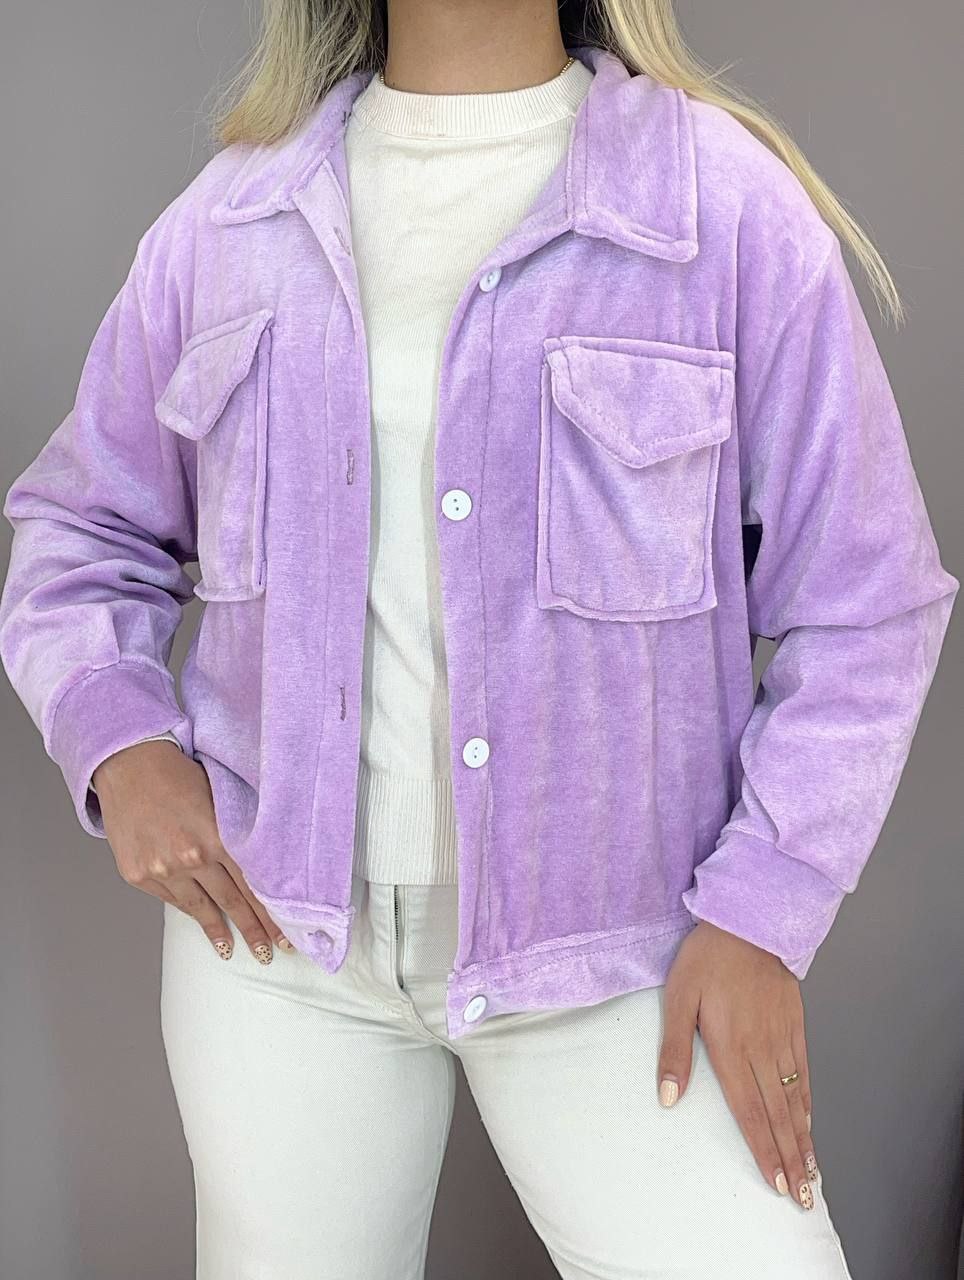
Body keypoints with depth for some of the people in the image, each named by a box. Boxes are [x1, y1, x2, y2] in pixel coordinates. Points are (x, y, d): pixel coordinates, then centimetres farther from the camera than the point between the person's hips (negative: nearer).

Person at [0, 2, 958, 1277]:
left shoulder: (726, 199, -6)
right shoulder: (225, 222, 4)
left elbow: (861, 601, -3)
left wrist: (762, 910, -10)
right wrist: (118, 741, -4)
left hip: (610, 936, -2)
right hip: (276, 914, 3)